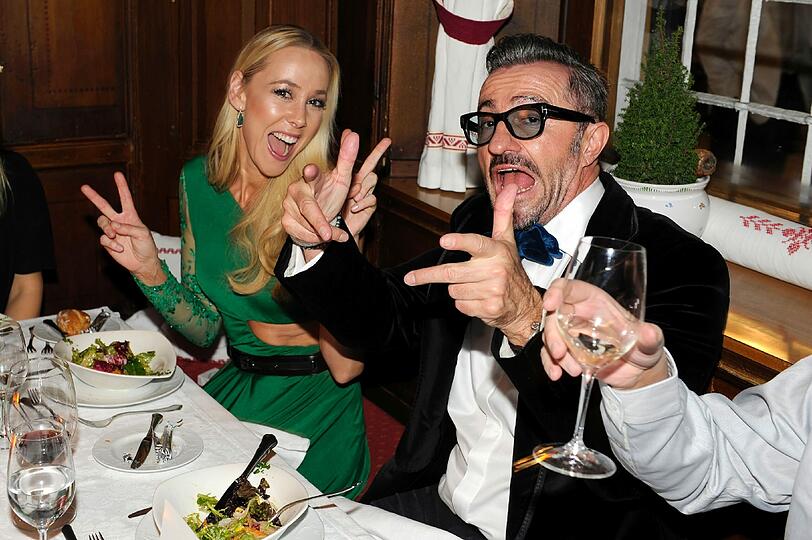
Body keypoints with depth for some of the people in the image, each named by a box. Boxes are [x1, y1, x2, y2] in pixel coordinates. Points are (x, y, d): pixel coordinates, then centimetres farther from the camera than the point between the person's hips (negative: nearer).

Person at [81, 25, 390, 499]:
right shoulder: (199, 180, -3)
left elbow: (346, 366, -22)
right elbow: (205, 329, 4)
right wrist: (150, 271, -13)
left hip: (315, 415, -5)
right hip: (235, 391, 5)